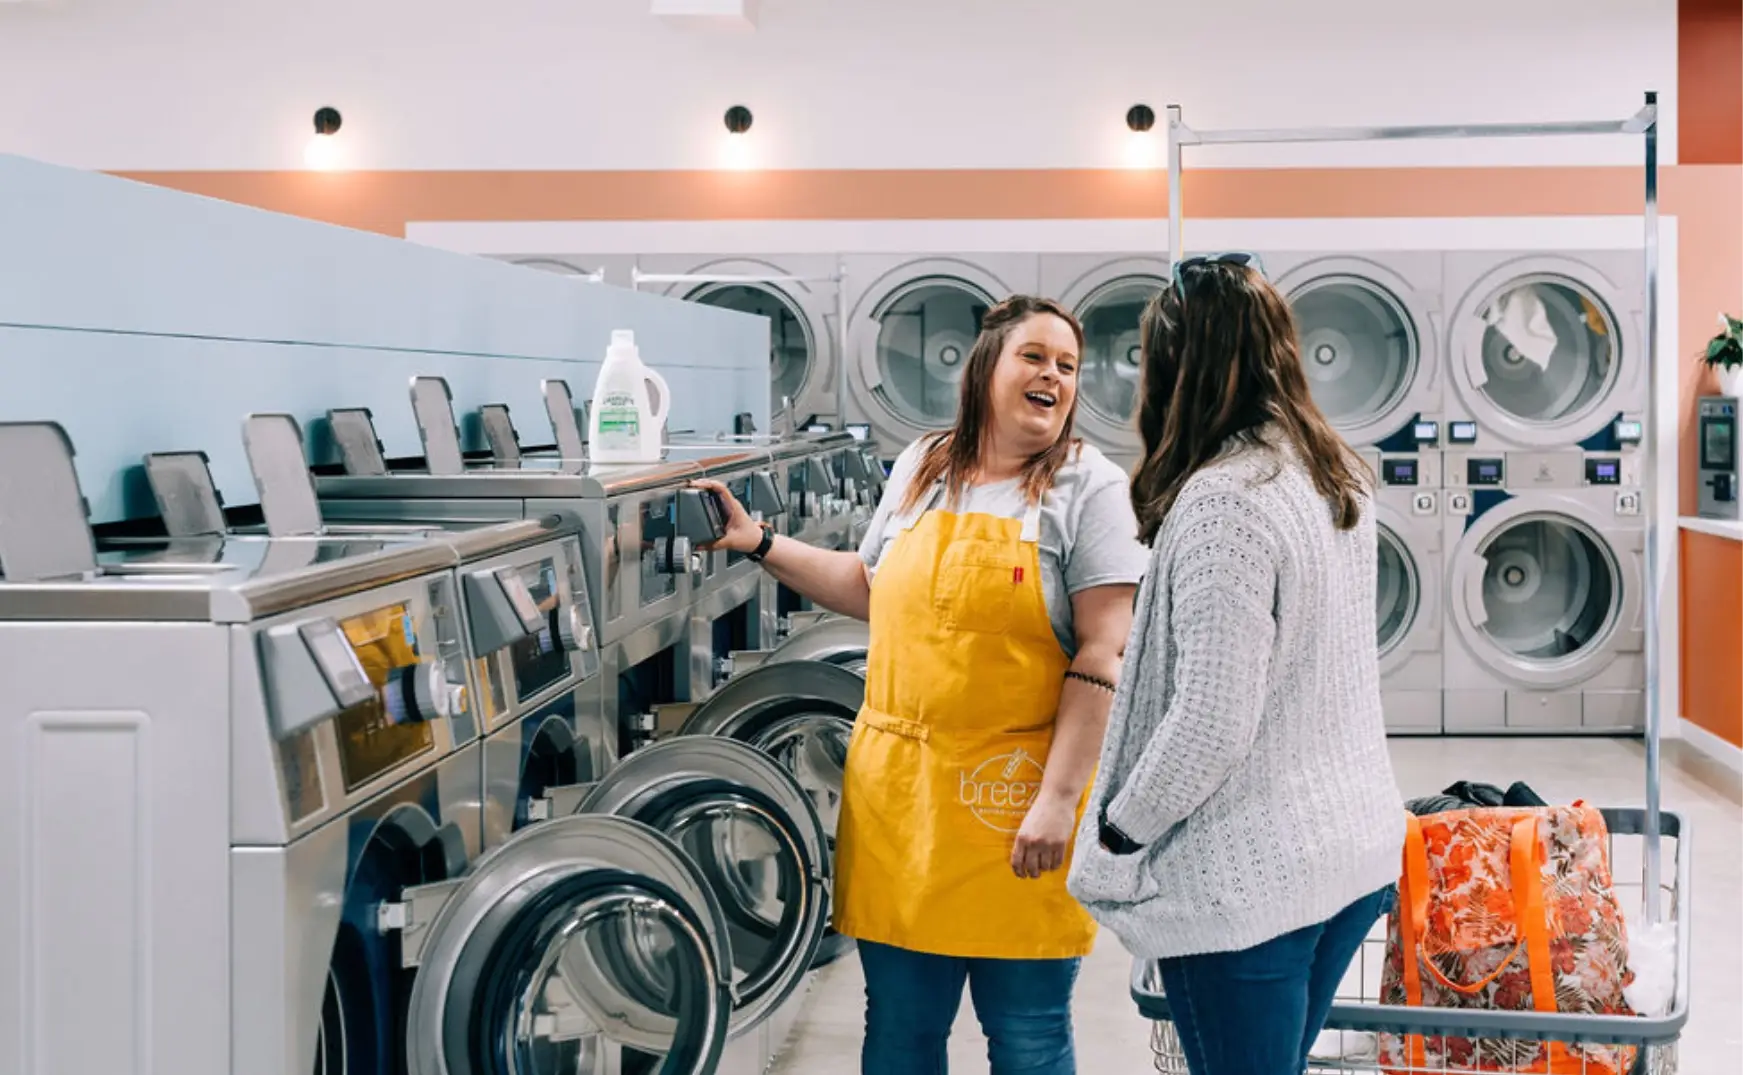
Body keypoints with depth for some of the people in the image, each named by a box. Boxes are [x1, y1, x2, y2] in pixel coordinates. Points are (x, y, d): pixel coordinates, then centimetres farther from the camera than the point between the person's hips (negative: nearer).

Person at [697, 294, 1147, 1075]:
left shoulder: (1089, 488, -6)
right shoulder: (920, 468, 9)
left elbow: (1104, 654, -11)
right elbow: (872, 589, 23)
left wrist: (1059, 798, -17)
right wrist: (757, 543, 15)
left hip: (1016, 797, -4)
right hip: (898, 783, 4)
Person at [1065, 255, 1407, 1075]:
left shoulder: (1222, 500, -21)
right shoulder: (1338, 476, 6)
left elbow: (1211, 721, -22)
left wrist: (1118, 830, -8)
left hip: (1248, 877, -8)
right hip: (1357, 849, 8)